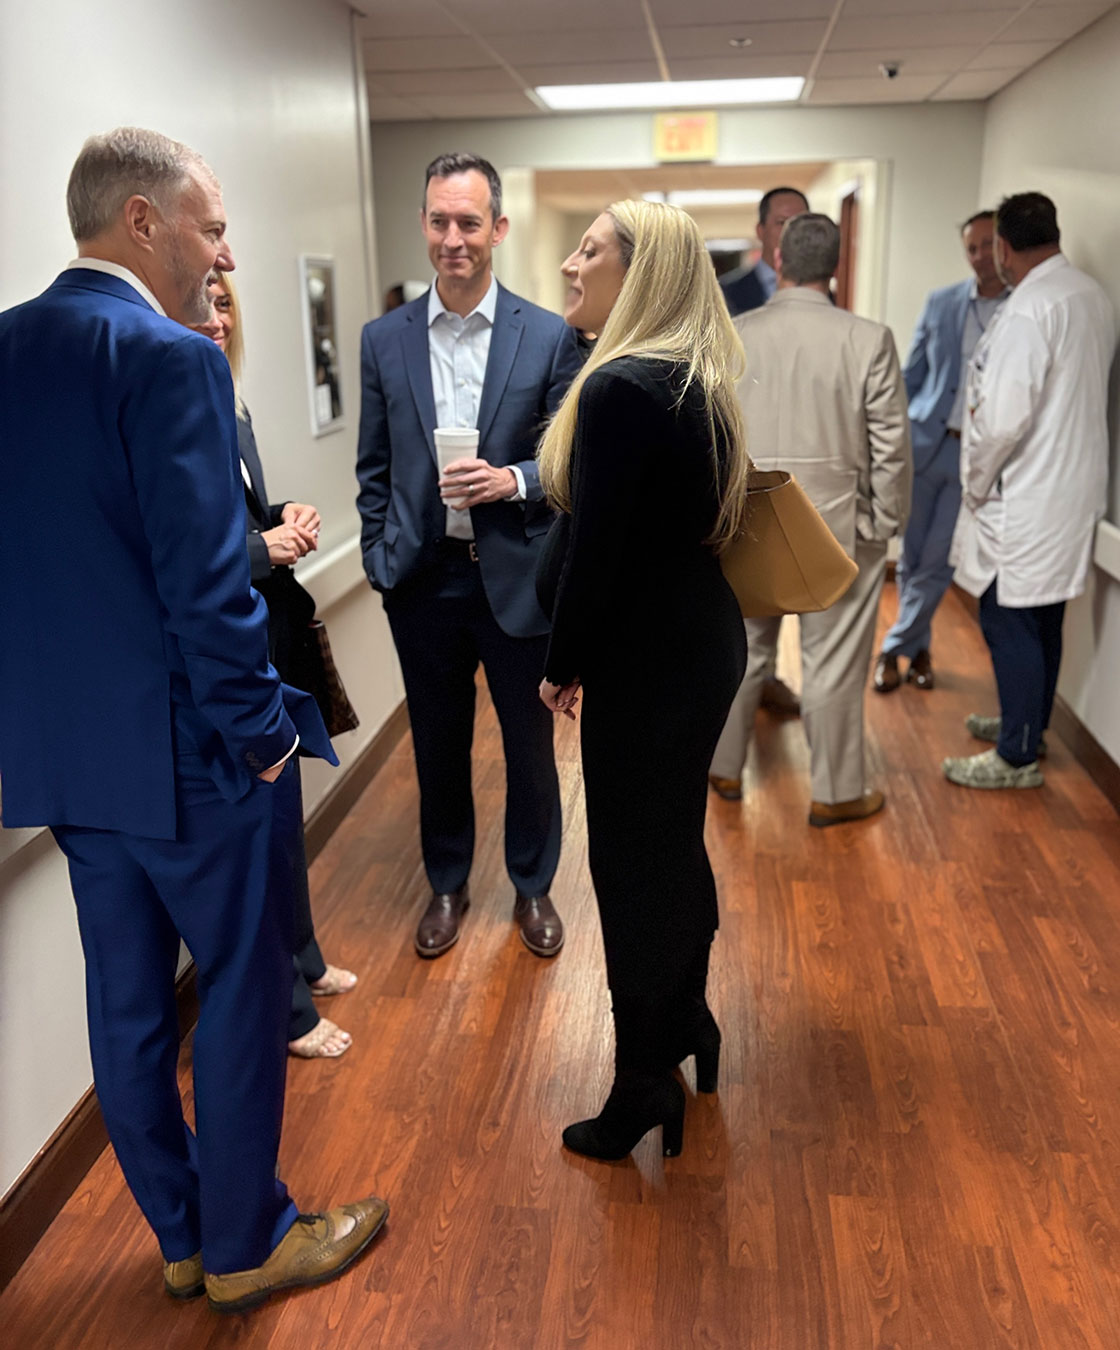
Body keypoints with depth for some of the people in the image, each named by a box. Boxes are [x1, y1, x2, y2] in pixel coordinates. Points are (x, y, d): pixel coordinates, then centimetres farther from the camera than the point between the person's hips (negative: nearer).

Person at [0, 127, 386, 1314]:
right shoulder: (168, 358, -17)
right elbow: (204, 583, -22)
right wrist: (262, 731, -11)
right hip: (183, 748, -8)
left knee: (127, 996, 17)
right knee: (241, 990, 10)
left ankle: (181, 1235, 35)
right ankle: (246, 1244, 27)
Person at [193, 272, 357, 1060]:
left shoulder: (231, 412, 8)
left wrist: (285, 519, -1)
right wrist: (263, 548, -20)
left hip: (270, 645, 8)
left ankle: (302, 960, 43)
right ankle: (284, 1010, 26)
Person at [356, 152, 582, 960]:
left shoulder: (550, 337, -4)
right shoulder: (384, 340, 3)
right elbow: (375, 467, 9)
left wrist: (514, 481, -18)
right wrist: (380, 557, 3)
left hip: (516, 578, -1)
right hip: (423, 581, 2)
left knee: (531, 746, 12)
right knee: (439, 745, 15)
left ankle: (534, 887, 34)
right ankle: (448, 885, 36)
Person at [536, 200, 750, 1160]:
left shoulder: (619, 388, -20)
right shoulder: (699, 382, 7)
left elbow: (594, 550, -20)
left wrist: (564, 667, -7)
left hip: (649, 661, -9)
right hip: (705, 641, 9)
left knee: (633, 864, 4)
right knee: (675, 844, 22)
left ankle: (645, 1083, 20)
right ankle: (689, 1022, 41)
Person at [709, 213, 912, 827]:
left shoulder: (730, 336, -2)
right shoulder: (869, 340, -9)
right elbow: (891, 446, -7)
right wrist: (885, 523, 4)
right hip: (836, 526, -3)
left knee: (741, 649, 17)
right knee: (832, 662, 7)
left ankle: (723, 766, 33)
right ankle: (835, 793, 20)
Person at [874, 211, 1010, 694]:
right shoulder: (939, 303, 7)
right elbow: (911, 377, 10)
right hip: (926, 443, 2)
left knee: (936, 563, -1)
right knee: (911, 559, 9)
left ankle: (895, 648, 16)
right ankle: (918, 647, 27)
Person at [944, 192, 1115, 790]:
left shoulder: (1029, 308, -20)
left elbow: (1002, 417, -25)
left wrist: (974, 485, -9)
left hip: (1023, 501, -9)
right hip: (1070, 488, 9)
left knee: (1010, 626, 0)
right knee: (1042, 620, 19)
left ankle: (1017, 757, 9)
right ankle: (1027, 721, 35)